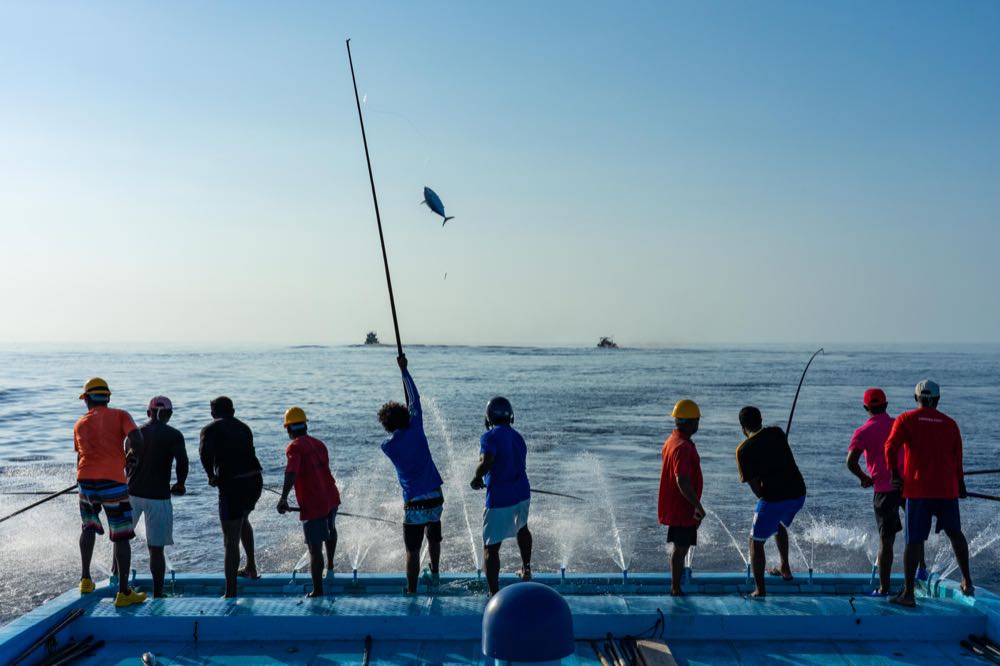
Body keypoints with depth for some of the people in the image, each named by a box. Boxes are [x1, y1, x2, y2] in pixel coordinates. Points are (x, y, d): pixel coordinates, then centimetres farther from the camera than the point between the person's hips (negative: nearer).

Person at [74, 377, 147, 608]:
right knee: (121, 536, 2)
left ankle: (86, 579, 28)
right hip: (113, 482, -4)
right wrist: (127, 448, 11)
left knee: (89, 526, 28)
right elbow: (137, 440, -12)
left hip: (86, 481, 4)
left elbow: (80, 456, 18)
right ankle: (124, 593, 2)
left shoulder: (80, 423, 13)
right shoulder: (120, 415, 3)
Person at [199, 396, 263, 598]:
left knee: (231, 541, -2)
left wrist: (211, 475, -3)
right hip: (255, 480, 7)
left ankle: (231, 593, 0)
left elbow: (205, 452, -17)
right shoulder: (244, 428, 19)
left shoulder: (211, 429, 1)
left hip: (233, 485, -6)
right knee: (243, 520, 35)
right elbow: (248, 453, 14)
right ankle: (251, 568, 44)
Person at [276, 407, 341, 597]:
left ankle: (317, 590, 1)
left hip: (313, 504, -7)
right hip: (332, 497, 8)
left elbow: (292, 472, -27)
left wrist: (284, 498, -37)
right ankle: (330, 565, 51)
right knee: (330, 529, 34)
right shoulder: (319, 444, 12)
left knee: (315, 548, -2)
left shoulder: (294, 447, -10)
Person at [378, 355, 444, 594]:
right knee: (434, 540, 26)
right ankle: (434, 575, 44)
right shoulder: (416, 431, -3)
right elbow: (414, 399, 6)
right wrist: (404, 370, 13)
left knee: (413, 551, 2)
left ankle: (411, 592, 2)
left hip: (414, 504, -3)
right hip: (436, 499, 4)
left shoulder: (387, 446, -5)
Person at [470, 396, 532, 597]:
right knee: (521, 528, 35)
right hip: (522, 494, 7)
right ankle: (526, 570, 48)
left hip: (499, 500, -7)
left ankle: (494, 594, -2)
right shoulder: (518, 437, 11)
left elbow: (487, 462, -28)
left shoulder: (490, 437, -12)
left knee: (491, 548, 1)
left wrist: (477, 478, -9)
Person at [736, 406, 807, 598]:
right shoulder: (777, 433, 8)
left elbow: (754, 484, -6)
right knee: (779, 525, 35)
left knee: (756, 542, 9)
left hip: (773, 497, -6)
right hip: (798, 493, 6)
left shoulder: (744, 449, -5)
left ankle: (759, 590, 6)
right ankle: (785, 569, 43)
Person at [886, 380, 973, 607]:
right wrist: (960, 484, 23)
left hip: (918, 488, -3)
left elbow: (891, 447, -15)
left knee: (914, 540, -1)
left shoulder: (905, 419, -2)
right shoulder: (950, 423, 7)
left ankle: (908, 593, -2)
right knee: (955, 533, 23)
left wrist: (895, 473, -1)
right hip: (947, 488, 3)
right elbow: (958, 459, 9)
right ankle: (967, 581, 26)